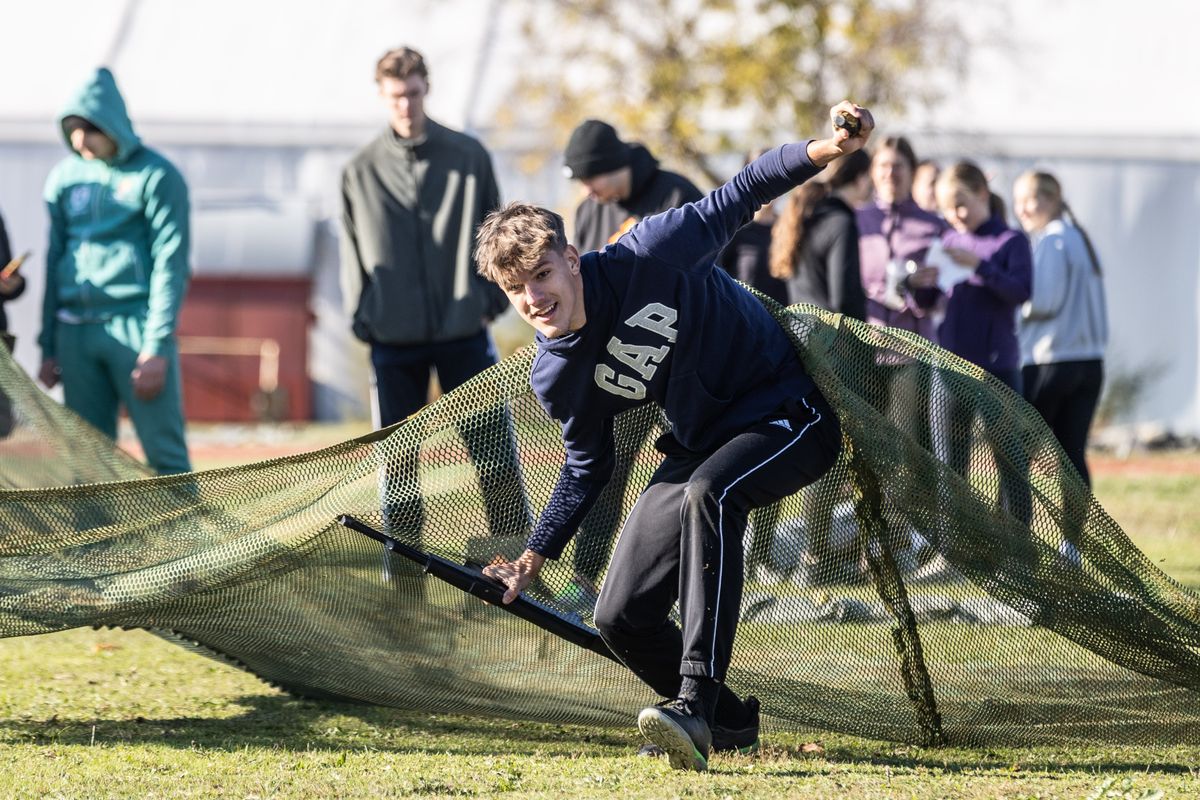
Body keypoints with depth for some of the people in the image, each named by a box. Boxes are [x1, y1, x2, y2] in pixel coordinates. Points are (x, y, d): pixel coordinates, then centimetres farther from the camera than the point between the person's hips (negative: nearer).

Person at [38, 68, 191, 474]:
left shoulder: (156, 177, -3)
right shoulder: (64, 178, 12)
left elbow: (170, 264, -7)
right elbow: (55, 261, 16)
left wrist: (157, 347, -13)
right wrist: (49, 348, 13)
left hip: (137, 329, -5)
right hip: (75, 331, 5)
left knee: (165, 455, -6)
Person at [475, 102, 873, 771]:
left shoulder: (647, 258, -22)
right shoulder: (555, 378, -7)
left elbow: (733, 202, -13)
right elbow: (588, 466, 9)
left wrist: (823, 151, -27)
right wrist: (536, 556, 3)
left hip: (791, 414, -6)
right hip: (703, 444, 6)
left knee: (707, 493, -38)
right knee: (622, 617, -2)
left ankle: (695, 703, -42)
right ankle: (729, 722, 23)